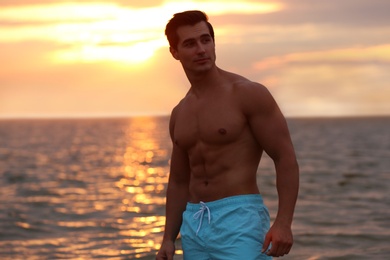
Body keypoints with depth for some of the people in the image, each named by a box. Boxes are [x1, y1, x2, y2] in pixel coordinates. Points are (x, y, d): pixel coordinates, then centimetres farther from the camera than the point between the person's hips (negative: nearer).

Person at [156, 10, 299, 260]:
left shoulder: (248, 94, -6)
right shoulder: (180, 114, 14)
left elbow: (286, 158, -10)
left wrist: (283, 222, -21)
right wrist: (169, 238, 13)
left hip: (240, 219, -7)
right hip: (193, 223, 7)